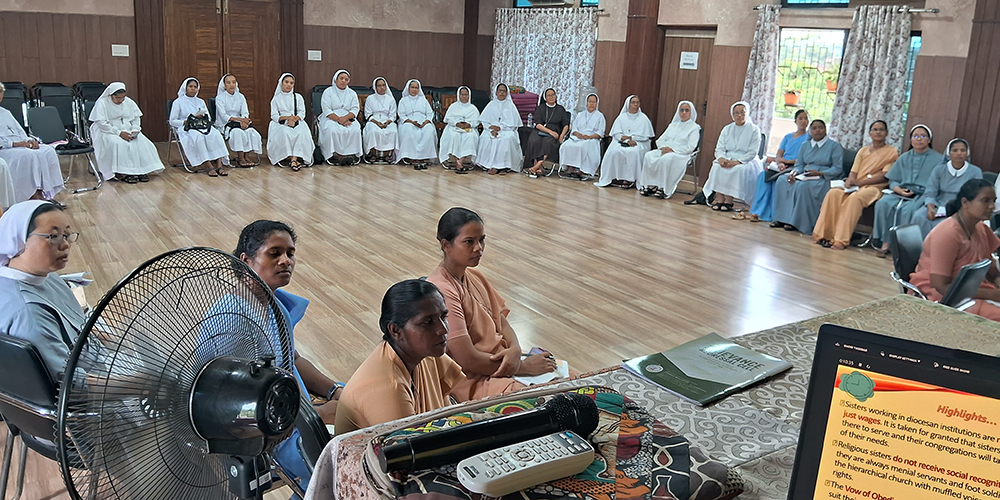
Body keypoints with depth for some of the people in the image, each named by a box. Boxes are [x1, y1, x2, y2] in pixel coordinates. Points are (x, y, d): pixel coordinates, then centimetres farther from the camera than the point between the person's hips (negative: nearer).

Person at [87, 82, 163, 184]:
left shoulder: (129, 102, 9)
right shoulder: (102, 103, -7)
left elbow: (136, 118, 14)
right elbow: (101, 123, -14)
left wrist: (135, 130, -8)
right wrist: (119, 133, -23)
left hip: (128, 131, 5)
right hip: (108, 133, -5)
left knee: (143, 143, -24)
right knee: (119, 144, -36)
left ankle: (142, 170, -23)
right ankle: (124, 173, -34)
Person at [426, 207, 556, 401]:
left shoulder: (475, 277, 8)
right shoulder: (441, 291, -21)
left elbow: (501, 320, 11)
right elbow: (468, 361, -22)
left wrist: (515, 350, -12)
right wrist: (524, 366, -14)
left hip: (501, 361, 9)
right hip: (472, 380, -9)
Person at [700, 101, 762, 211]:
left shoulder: (754, 130, 2)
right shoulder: (727, 129, 15)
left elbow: (752, 152, -8)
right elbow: (719, 148, 6)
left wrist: (737, 161, -23)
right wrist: (721, 158, -18)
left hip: (745, 161, -3)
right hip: (727, 159, 3)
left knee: (738, 169, -36)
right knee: (717, 167, -29)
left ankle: (729, 200, -32)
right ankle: (719, 199, -32)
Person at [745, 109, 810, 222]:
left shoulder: (809, 137, 7)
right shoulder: (788, 136, 23)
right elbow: (779, 155, 11)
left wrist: (787, 161, -13)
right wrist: (779, 163, -11)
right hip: (782, 167, 5)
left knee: (777, 178, -34)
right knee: (763, 175, -26)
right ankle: (757, 212, -31)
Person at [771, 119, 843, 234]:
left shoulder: (834, 146, 1)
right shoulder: (805, 145, 18)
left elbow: (837, 168, -7)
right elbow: (799, 165, 15)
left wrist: (819, 173, -20)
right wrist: (793, 173, -9)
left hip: (824, 178, -6)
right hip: (804, 176, 6)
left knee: (803, 185, -36)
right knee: (782, 180, -20)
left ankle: (796, 221, -30)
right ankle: (782, 219, -23)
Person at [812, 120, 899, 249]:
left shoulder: (892, 152, 6)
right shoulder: (863, 151, 22)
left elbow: (885, 176, -6)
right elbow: (853, 172, 13)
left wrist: (859, 182, -16)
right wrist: (849, 181, -12)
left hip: (874, 187, -4)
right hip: (856, 186, 5)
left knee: (854, 198, -37)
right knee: (833, 193, -27)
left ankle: (841, 240, -39)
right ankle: (823, 234, -29)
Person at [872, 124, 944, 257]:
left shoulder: (938, 159, 8)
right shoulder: (904, 158, 21)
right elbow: (893, 180, 18)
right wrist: (899, 189, -4)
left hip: (922, 195, -4)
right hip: (901, 193, 4)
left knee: (907, 209, -35)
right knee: (883, 203, -27)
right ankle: (885, 243, -25)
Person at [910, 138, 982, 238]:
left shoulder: (975, 172, 6)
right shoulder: (939, 170, 10)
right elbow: (930, 193, 3)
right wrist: (930, 208, -19)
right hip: (938, 206, 3)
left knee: (937, 224, -35)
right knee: (919, 216, -31)